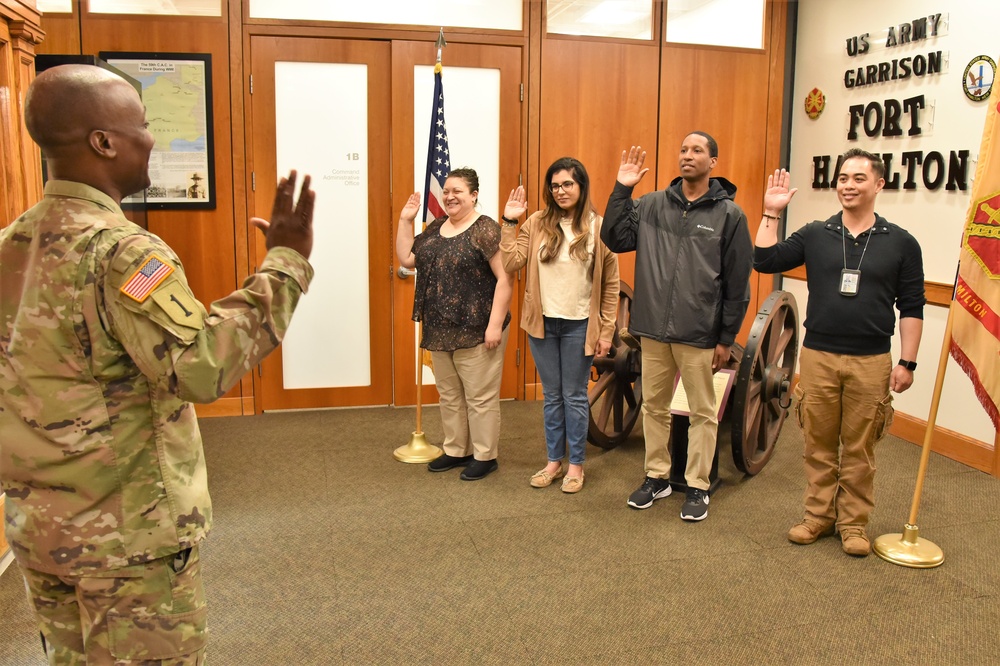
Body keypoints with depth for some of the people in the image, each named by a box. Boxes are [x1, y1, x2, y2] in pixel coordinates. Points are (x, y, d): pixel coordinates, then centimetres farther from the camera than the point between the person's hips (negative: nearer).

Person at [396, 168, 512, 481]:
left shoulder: (485, 229, -11)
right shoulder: (436, 228, 12)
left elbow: (504, 278, -16)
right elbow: (406, 259, 15)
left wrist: (495, 325, -20)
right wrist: (405, 220, 8)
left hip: (475, 331, -8)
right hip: (440, 331, 8)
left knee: (480, 396, 3)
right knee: (449, 394, 17)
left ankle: (485, 456, 16)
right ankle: (456, 450, 30)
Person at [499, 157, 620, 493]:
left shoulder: (599, 227, -5)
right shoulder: (537, 223, 1)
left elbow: (610, 285, -3)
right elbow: (511, 263, -4)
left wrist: (606, 331, -4)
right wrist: (509, 223, -9)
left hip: (579, 326, -2)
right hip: (543, 323, 3)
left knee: (575, 397, 8)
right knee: (552, 396, 14)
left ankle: (576, 464, 23)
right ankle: (554, 460, 28)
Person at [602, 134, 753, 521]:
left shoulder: (729, 214, -3)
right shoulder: (652, 205, 5)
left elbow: (738, 283, -3)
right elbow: (615, 239, 0)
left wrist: (727, 338, -4)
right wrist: (622, 189, -6)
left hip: (699, 335, -3)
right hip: (653, 330, 3)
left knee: (702, 412, 8)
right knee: (654, 407, 14)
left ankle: (697, 486, 22)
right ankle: (657, 477, 30)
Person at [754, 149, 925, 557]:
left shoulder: (901, 243, 2)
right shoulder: (815, 236, 5)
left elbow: (911, 307, 3)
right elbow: (764, 261, -3)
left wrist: (907, 363, -1)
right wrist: (771, 214, -8)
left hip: (871, 362, -1)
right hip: (818, 357, 1)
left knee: (859, 449, 8)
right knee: (818, 444, 11)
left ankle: (854, 523, 22)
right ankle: (818, 515, 25)